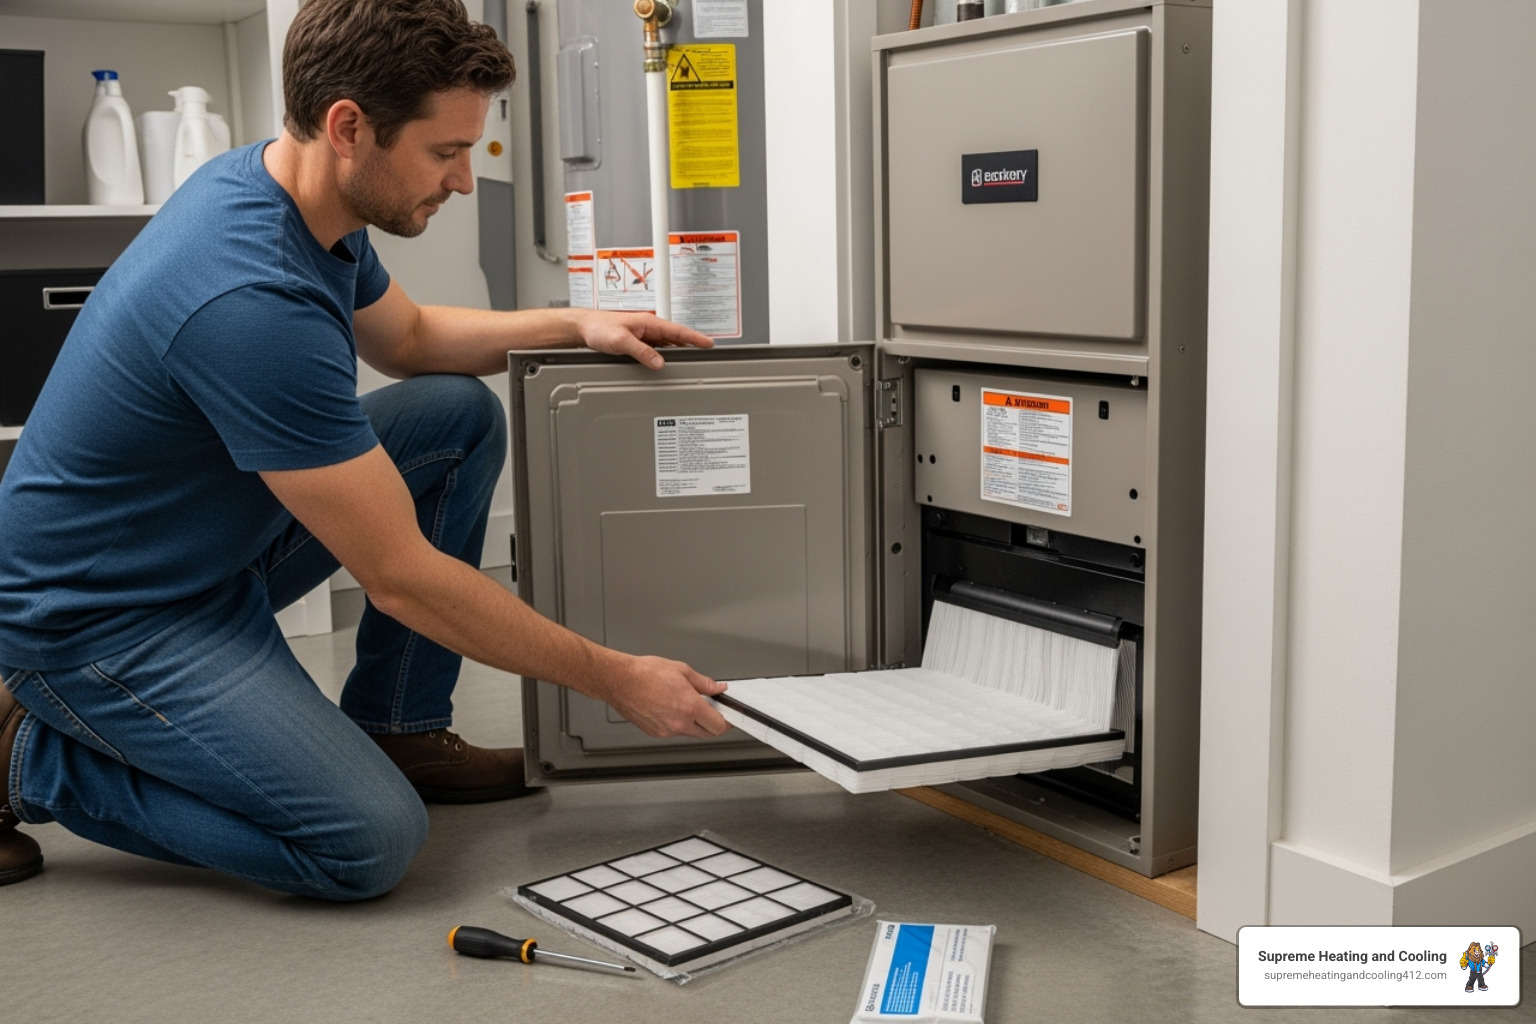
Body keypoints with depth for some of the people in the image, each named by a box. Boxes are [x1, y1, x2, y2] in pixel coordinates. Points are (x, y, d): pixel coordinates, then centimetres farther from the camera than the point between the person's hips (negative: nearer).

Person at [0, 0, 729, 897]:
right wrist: (616, 681, -20)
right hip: (96, 613, -9)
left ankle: (394, 728, 9)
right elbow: (401, 578, -28)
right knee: (372, 843, -19)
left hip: (219, 546, 9)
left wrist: (574, 325, 2)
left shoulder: (294, 188, -5)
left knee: (464, 415, 1)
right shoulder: (254, 301, -34)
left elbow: (408, 336, 18)